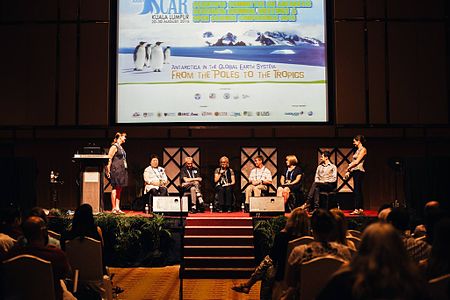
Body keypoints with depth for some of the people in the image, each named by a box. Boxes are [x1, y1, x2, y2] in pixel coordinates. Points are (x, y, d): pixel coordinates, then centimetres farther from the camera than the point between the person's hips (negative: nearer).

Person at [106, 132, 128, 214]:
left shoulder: (120, 147, 19)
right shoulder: (114, 146, -7)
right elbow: (109, 159, -12)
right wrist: (108, 170, -17)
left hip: (122, 170, 9)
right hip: (116, 170, -9)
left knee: (119, 189, 8)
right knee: (115, 188, -7)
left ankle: (117, 208, 11)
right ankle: (113, 208, -4)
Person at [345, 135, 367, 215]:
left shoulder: (363, 150, -8)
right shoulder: (358, 150, 18)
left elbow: (357, 162, -14)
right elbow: (354, 162, 15)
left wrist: (348, 168, -5)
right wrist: (348, 171, 8)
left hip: (359, 171, -9)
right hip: (355, 171, 9)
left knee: (357, 191, -10)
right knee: (358, 191, 8)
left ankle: (357, 210, -10)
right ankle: (360, 209, 11)